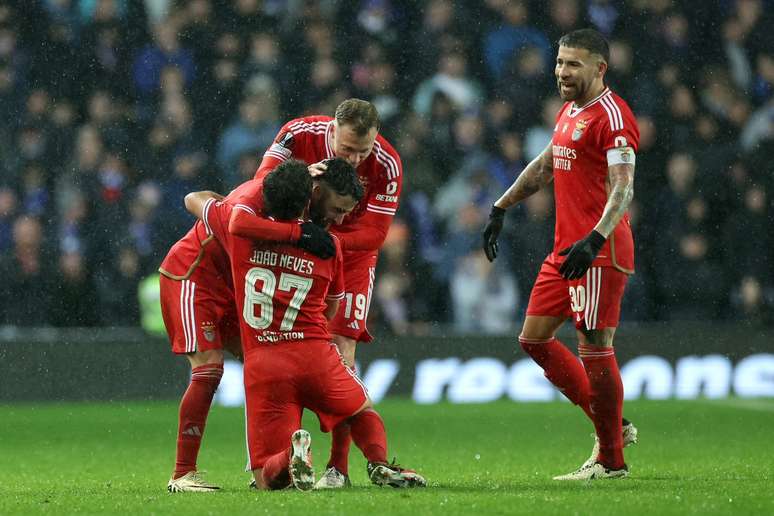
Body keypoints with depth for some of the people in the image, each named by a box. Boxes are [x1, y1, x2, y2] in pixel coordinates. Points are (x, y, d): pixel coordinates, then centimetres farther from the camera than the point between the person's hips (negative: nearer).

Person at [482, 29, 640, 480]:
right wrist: (501, 209, 33)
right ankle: (614, 426, 17)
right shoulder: (569, 111, 17)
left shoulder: (611, 115, -13)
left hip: (598, 254, -10)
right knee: (535, 338, 10)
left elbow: (623, 189, -21)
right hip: (565, 248, 10)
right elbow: (544, 167, 31)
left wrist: (594, 240, -33)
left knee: (594, 349, -8)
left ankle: (611, 460, 1)